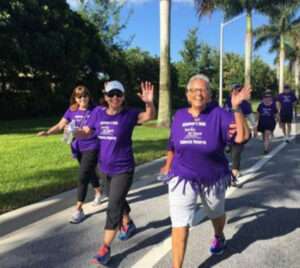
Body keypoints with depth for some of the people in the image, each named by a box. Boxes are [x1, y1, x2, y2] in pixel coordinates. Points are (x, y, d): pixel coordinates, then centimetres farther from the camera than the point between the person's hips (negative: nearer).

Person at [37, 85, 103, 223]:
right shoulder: (71, 111, 2)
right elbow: (60, 125, -1)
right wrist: (47, 132, -19)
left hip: (91, 148, -5)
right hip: (78, 149, 5)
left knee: (82, 177, -9)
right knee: (89, 172, 22)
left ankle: (78, 210, -1)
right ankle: (99, 192, 50)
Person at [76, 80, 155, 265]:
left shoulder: (129, 114, -13)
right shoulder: (98, 113, -2)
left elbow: (149, 116, -25)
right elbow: (86, 132, 5)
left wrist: (149, 103, -46)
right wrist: (73, 131, -16)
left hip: (123, 169, -5)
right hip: (105, 168, 5)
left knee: (114, 207, -4)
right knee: (118, 201, 24)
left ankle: (105, 249, 7)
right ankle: (128, 225, 50)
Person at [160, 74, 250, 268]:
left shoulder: (218, 114, -14)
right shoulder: (179, 116, -4)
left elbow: (242, 136, -27)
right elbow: (173, 145, 9)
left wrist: (236, 108, -34)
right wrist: (168, 166, 19)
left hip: (213, 178, 0)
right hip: (182, 178, 1)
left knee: (216, 213, 27)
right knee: (180, 224, -4)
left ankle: (219, 237, 61)